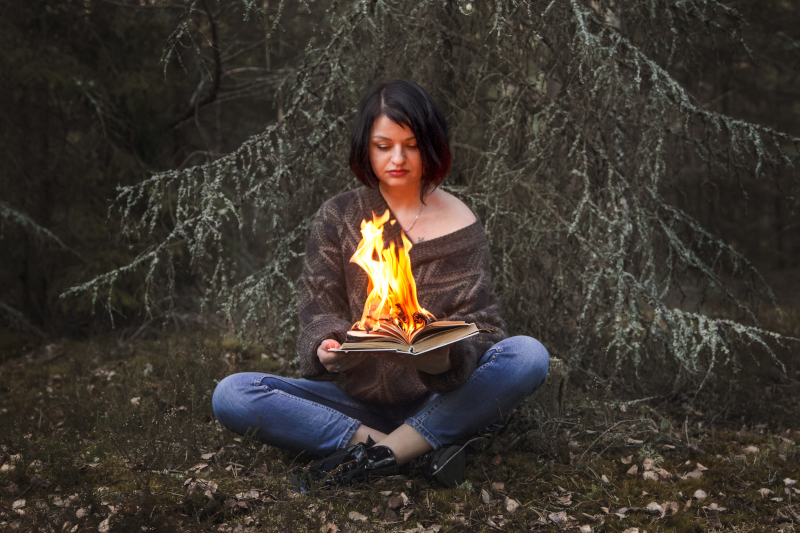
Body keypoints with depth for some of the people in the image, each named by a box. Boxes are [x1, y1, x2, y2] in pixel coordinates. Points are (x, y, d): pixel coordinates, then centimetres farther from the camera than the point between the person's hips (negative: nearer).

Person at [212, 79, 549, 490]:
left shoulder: (459, 225, 3)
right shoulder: (337, 218, 5)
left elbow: (479, 324, -3)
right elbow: (318, 308, 0)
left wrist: (448, 355, -28)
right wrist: (325, 346, -26)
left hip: (436, 399, -1)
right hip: (356, 398, 1)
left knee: (529, 355, -28)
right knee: (231, 396, -23)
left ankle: (382, 454, -28)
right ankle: (419, 451, -27)